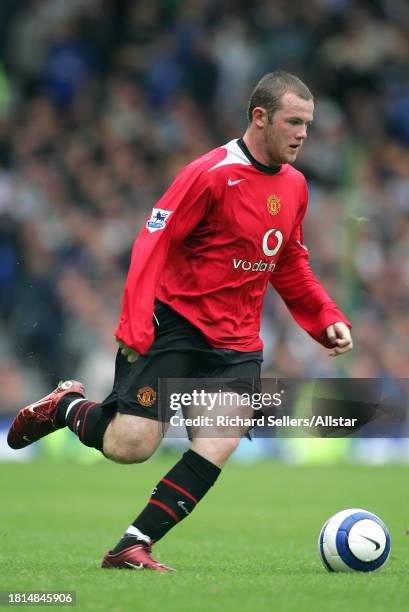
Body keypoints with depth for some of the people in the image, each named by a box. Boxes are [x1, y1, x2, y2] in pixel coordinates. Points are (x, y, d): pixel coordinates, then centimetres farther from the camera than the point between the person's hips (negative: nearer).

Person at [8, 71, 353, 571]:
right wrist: (135, 324, -23)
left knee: (218, 446, -15)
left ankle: (132, 546, -7)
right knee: (130, 446, -13)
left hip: (237, 343, 6)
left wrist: (327, 319, 11)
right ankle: (64, 406, 19)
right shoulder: (212, 173, -13)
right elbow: (153, 241, -14)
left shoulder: (293, 186, 10)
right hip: (175, 321, -6)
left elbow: (290, 268, 23)